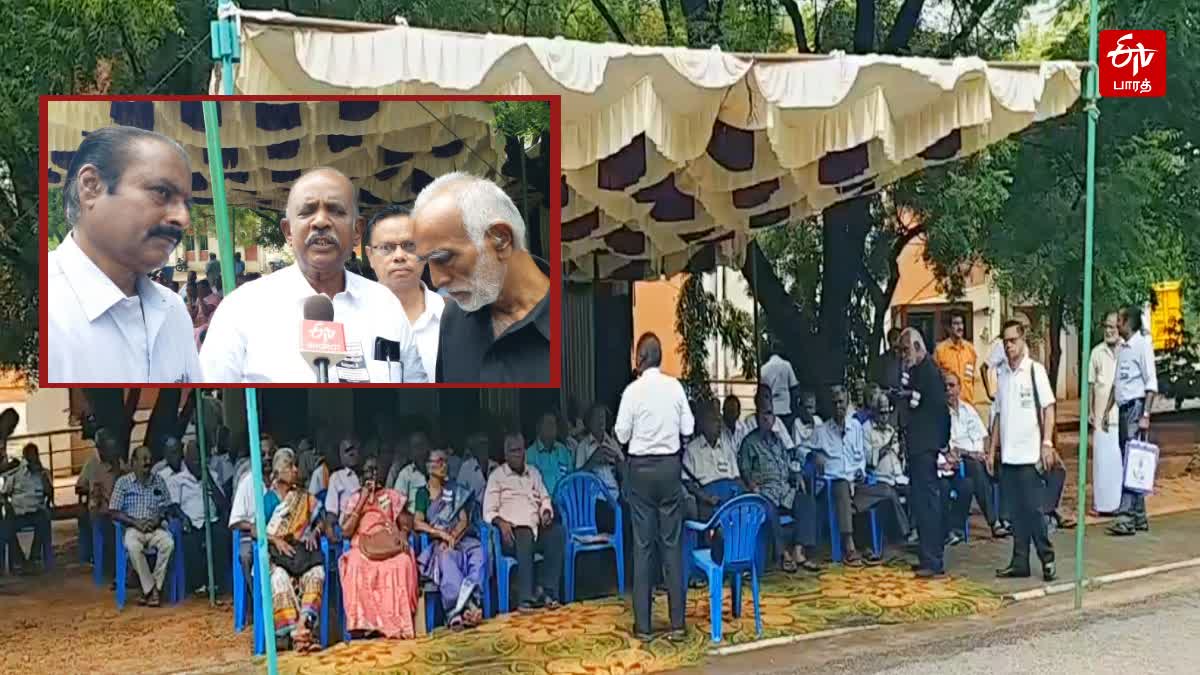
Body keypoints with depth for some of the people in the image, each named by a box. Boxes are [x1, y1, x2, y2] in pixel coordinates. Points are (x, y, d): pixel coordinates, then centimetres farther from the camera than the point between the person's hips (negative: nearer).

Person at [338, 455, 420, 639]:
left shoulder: (392, 496, 17)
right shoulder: (354, 498, 14)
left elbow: (406, 522, 12)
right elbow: (345, 531, 1)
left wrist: (402, 534, -11)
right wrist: (362, 502, -3)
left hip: (390, 548, 0)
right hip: (363, 549, 0)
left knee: (403, 562, -34)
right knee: (355, 565, -36)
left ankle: (398, 623, -31)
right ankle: (363, 622, -34)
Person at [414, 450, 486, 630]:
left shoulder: (457, 491, 19)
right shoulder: (423, 493, 11)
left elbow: (464, 521, 8)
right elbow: (418, 524, -2)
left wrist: (452, 537, -10)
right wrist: (442, 534, -14)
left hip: (461, 539, 2)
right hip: (436, 543, -2)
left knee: (478, 551, -30)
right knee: (446, 557, -37)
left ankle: (457, 611, -44)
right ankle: (467, 606, -48)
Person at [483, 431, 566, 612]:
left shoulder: (533, 473, 24)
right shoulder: (497, 476, 10)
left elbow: (545, 499, 26)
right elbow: (488, 512, 4)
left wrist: (546, 512, 3)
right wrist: (501, 522, -17)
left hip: (537, 528, 4)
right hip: (513, 530, -4)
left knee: (557, 532, -28)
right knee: (525, 537, -38)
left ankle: (548, 592, -29)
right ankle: (526, 599, -37)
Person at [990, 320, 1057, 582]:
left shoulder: (1035, 370, -5)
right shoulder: (1001, 372, 10)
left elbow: (1048, 408, -6)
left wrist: (1047, 443, -14)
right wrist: (993, 448, 12)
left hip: (1030, 453, -5)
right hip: (1007, 454, 5)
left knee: (1033, 508, -4)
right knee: (1016, 511, 8)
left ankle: (1047, 557, 9)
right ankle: (1020, 562, 13)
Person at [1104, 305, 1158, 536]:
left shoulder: (1142, 344, -9)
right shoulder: (1121, 348, 15)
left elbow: (1151, 383, -13)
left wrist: (1145, 415, -19)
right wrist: (1107, 411, 19)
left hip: (1136, 407, -8)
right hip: (1123, 408, 8)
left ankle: (1126, 517, -16)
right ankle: (1139, 516, 16)